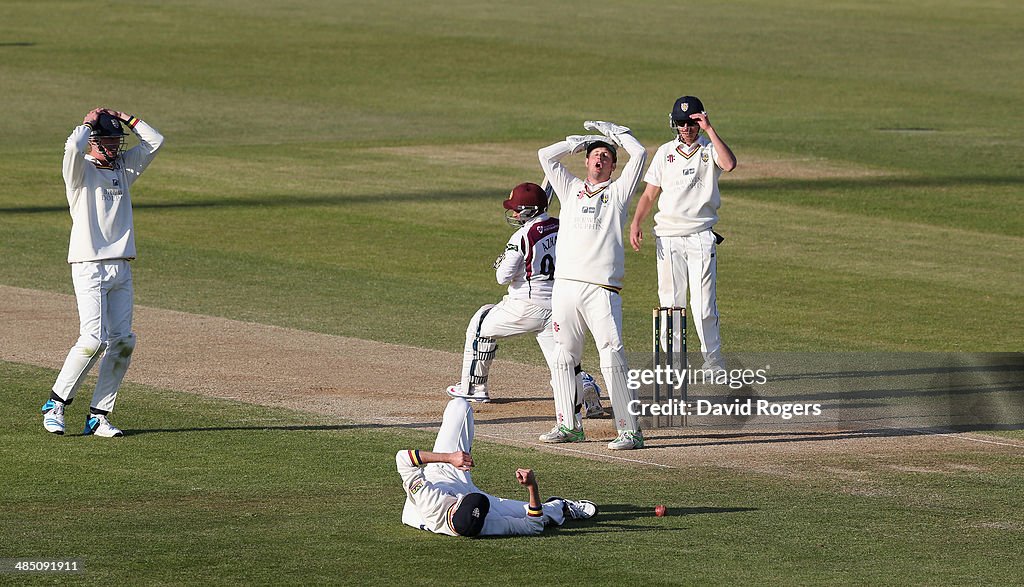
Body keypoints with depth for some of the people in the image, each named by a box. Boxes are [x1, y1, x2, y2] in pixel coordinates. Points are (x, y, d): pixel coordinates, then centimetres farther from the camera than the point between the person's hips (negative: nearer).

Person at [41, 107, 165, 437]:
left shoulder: (123, 168, 16)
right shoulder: (80, 169, -2)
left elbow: (155, 141, 16)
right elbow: (74, 146, -24)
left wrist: (126, 120, 10)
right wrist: (89, 123, -6)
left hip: (121, 270, 7)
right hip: (89, 268, -7)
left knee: (122, 342, -1)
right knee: (93, 339, -16)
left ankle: (98, 417, 4)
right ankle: (55, 405, -3)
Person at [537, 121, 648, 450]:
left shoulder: (618, 192, 10)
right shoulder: (571, 189, 20)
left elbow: (638, 154, 3)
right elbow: (546, 155, 18)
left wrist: (613, 132, 16)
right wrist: (582, 140, 22)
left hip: (601, 290, -4)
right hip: (565, 285, 4)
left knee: (612, 359, -12)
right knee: (563, 357, 7)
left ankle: (630, 430, -12)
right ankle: (568, 426, 16)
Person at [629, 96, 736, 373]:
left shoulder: (710, 149, 3)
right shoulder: (665, 152, 12)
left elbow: (729, 164, -20)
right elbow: (649, 194, 13)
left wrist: (709, 130, -20)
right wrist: (636, 223, -1)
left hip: (700, 237, -3)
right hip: (667, 236, 3)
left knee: (703, 304, -7)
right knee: (670, 301, 3)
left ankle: (714, 361, 3)